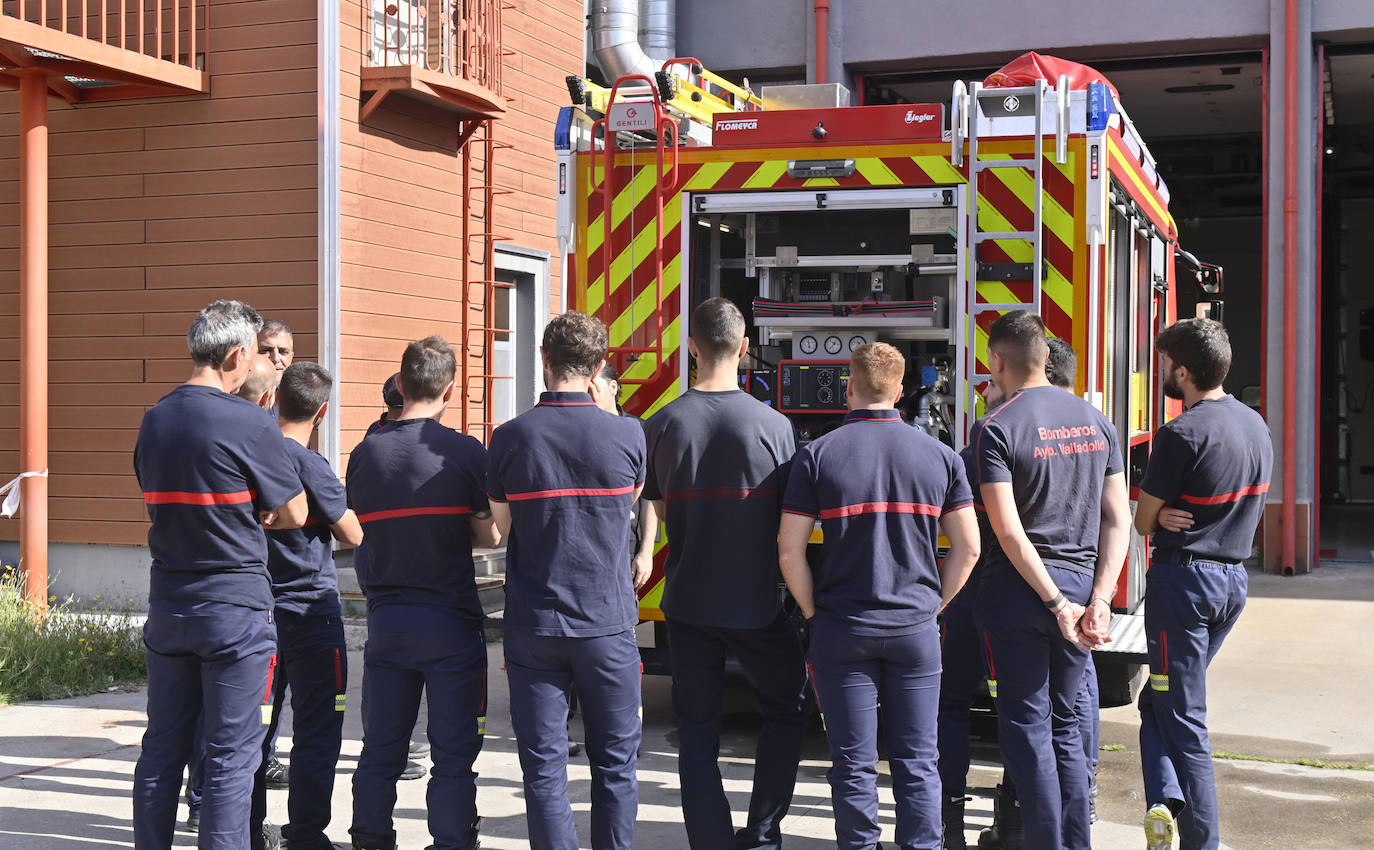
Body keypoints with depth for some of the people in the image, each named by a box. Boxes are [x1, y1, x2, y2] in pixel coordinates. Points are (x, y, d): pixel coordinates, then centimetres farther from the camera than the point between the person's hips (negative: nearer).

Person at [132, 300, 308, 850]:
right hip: (234, 604, -6)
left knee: (162, 746, 14)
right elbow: (294, 514, -6)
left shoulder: (153, 420, 8)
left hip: (167, 606, 6)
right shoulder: (249, 423, -13)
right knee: (231, 754, 0)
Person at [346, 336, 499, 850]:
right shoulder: (465, 452, -9)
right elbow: (489, 536, -3)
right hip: (451, 621, -4)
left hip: (385, 617, 4)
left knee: (380, 750, 13)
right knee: (453, 754, 2)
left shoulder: (365, 453, 3)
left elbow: (358, 531, 10)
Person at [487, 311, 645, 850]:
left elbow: (502, 525, 5)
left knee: (544, 766, 6)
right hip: (607, 622, 0)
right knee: (615, 763, 11)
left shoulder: (510, 437, -6)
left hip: (533, 624, 0)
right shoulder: (626, 433, -6)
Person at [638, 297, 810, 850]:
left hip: (687, 603, 2)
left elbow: (652, 508, 6)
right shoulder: (773, 425, -9)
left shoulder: (662, 425, -4)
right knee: (787, 711, 18)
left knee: (697, 731, 10)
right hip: (756, 604, -2)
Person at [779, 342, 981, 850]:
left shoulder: (817, 456, -5)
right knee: (916, 763, 9)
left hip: (842, 631, -1)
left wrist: (815, 612, 5)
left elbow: (790, 550, -7)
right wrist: (933, 606, 13)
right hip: (916, 628, 2)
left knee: (854, 765, 6)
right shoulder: (939, 456, 2)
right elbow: (967, 548, 3)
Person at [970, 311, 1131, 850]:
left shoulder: (994, 429, -10)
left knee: (1027, 725, 4)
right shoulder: (1096, 421, 7)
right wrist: (1098, 601, -3)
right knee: (1064, 722, 16)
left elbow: (1008, 531, -18)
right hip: (1083, 580, 5)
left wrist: (1057, 604, -15)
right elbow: (1118, 519, 2)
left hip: (1019, 589, -5)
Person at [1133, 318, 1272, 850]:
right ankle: (1168, 802, 8)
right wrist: (1178, 515, 3)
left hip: (1183, 578, -7)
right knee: (1158, 701, 18)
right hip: (1234, 578, 8)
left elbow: (1143, 522, -11)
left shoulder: (1181, 434, -19)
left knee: (1183, 719, 1)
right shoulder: (1256, 425, 7)